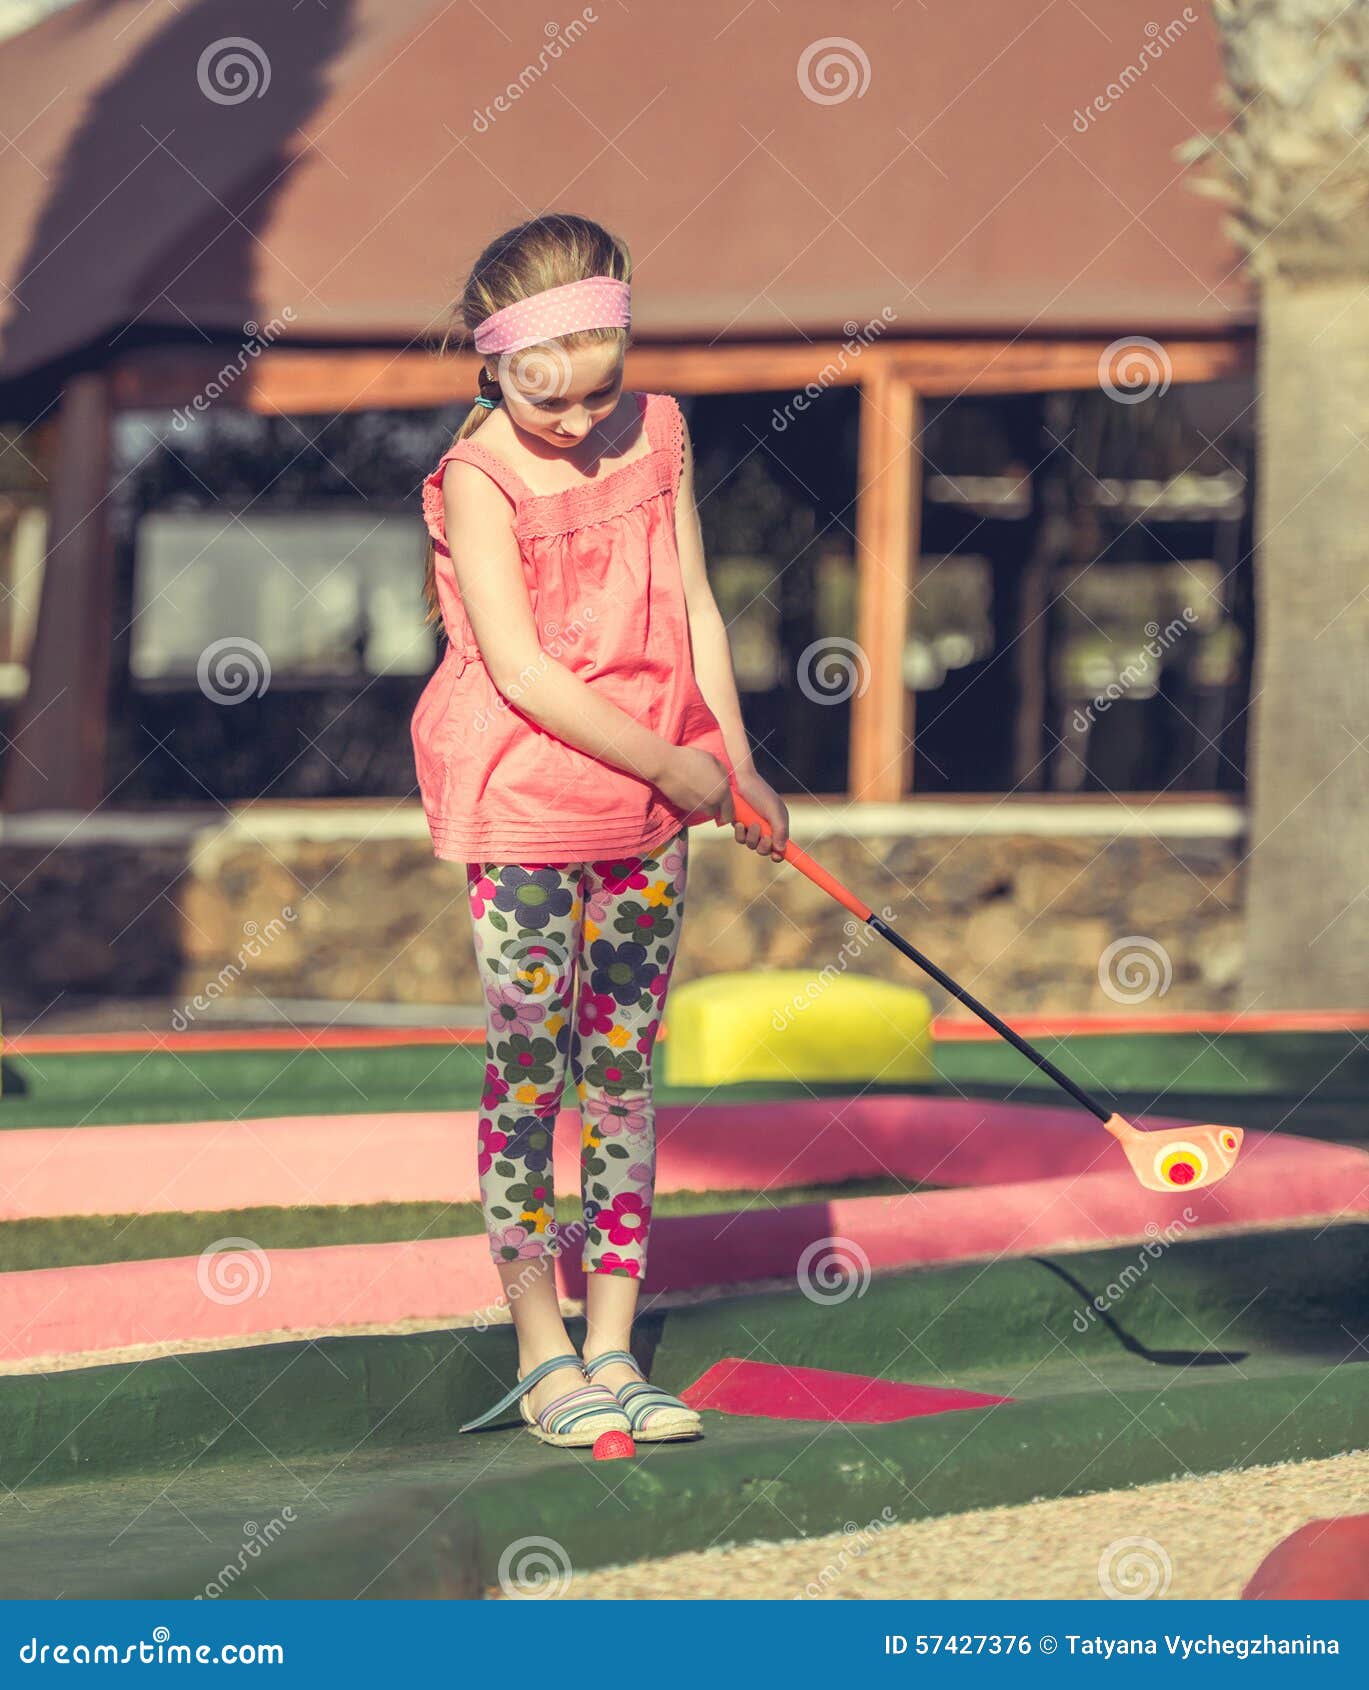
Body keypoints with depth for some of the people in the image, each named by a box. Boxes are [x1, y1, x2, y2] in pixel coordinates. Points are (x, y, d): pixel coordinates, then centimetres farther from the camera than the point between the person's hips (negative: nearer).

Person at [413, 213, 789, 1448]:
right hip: (523, 804, -5)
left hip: (655, 801, 5)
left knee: (625, 1068, 7)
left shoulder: (655, 433, 4)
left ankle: (613, 1345, 11)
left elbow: (693, 610, 11)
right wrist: (674, 766, -14)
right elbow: (521, 671, -18)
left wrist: (735, 759, 5)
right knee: (529, 1072, -2)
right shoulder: (479, 478, -13)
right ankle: (543, 1356, 6)